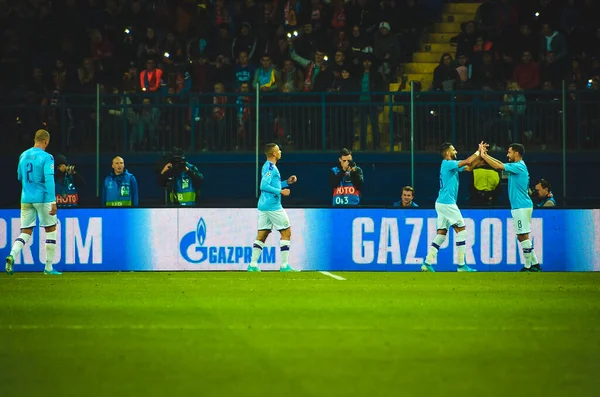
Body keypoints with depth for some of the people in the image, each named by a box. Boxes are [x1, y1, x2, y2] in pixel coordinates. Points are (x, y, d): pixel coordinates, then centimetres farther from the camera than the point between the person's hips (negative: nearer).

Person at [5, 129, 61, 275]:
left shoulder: (23, 155, 9)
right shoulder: (46, 157, -9)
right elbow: (49, 180, -18)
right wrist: (53, 202, -20)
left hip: (26, 199, 5)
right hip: (42, 198, -5)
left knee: (26, 232, 8)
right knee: (51, 230, 10)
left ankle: (12, 255, -21)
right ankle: (49, 267, 10)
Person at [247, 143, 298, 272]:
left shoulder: (268, 166, 17)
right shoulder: (271, 167, -12)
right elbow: (264, 186, -21)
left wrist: (287, 182, 18)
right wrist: (280, 191, -20)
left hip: (263, 206, 9)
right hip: (273, 206, -9)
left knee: (262, 235, 7)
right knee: (286, 232, -2)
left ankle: (253, 265, 2)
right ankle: (284, 265, -3)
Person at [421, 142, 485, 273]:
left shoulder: (449, 164, 15)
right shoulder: (447, 164, -13)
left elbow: (468, 167, 18)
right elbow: (467, 162, -18)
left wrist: (480, 157, 6)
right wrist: (478, 152, -5)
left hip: (442, 203, 10)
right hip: (447, 203, -10)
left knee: (441, 234, 8)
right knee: (461, 230, -4)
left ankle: (427, 263, 3)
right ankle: (461, 265, -5)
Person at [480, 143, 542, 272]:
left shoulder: (518, 167, -14)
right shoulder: (518, 166, 15)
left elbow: (498, 166, -16)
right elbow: (500, 164, 21)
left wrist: (483, 156, -7)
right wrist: (486, 155, 15)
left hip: (521, 207, -10)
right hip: (520, 207, 10)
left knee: (523, 237, -6)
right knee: (523, 237, 12)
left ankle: (528, 266, -3)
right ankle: (535, 264, 15)